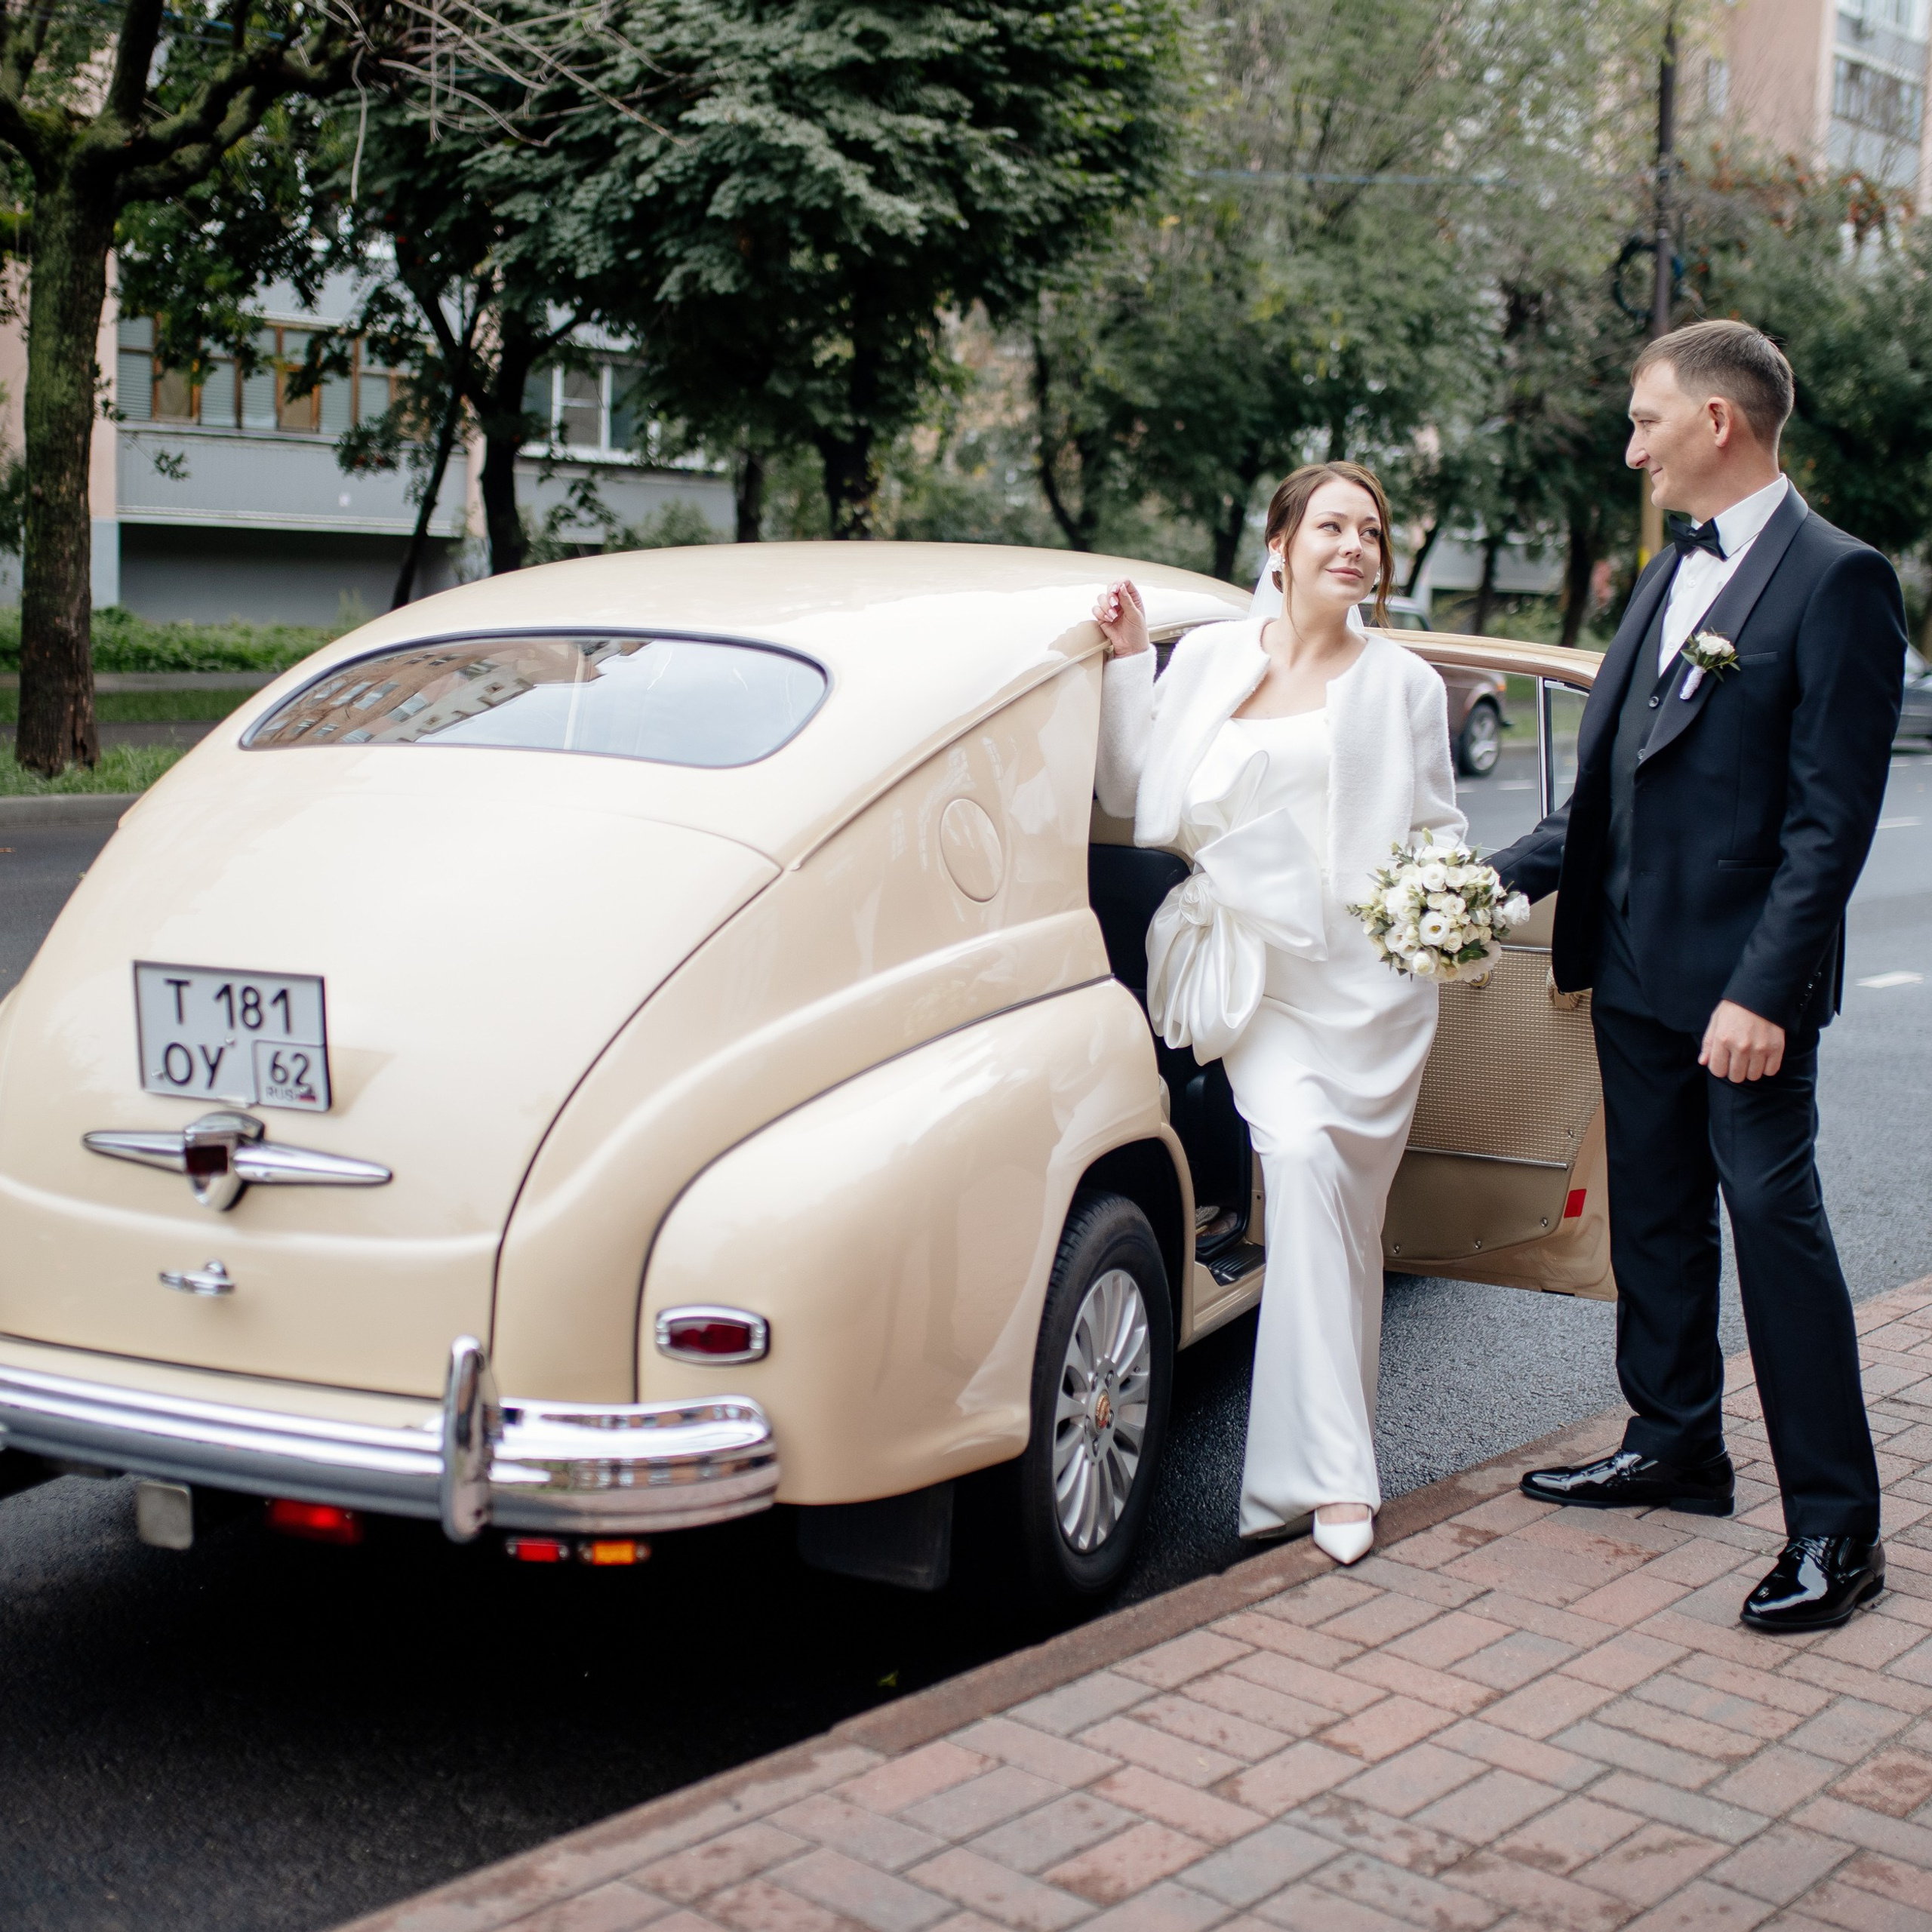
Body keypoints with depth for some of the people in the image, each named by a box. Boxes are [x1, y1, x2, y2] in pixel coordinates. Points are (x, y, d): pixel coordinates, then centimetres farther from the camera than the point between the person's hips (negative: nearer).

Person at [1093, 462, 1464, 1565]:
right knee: (1304, 1160, -19)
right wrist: (1129, 665, 3)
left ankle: (1319, 1470, 8)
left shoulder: (1405, 685, 9)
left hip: (1368, 978, 0)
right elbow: (1141, 802, 9)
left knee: (1342, 1203, -2)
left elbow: (1440, 832, 12)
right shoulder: (1211, 659, 11)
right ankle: (1336, 1471, -13)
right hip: (1253, 969, 0)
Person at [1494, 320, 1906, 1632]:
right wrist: (1506, 876, 9)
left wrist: (1765, 991, -22)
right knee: (1655, 1220, 17)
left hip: (1744, 985, -8)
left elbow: (1830, 817, -17)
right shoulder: (1670, 574, 14)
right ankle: (1676, 1448, 33)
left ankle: (1838, 1530, 7)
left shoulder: (1835, 580, -12)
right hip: (1636, 972, 8)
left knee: (1777, 1226, -3)